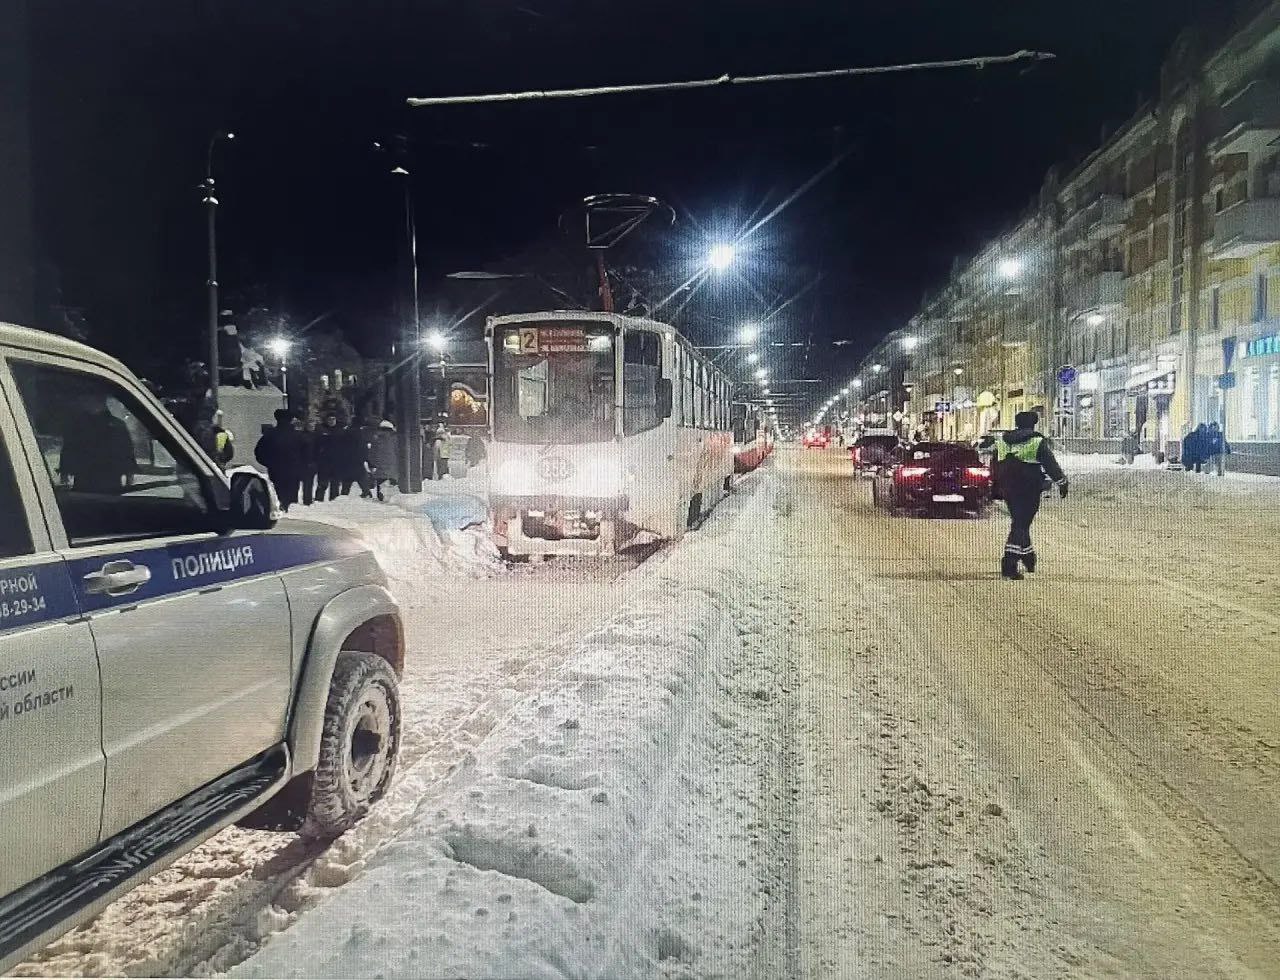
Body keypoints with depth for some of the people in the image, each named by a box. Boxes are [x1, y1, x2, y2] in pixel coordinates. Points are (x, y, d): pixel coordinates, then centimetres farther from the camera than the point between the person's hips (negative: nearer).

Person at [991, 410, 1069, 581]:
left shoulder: (1001, 440, 9)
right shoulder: (1038, 442, -7)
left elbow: (995, 466, 15)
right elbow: (1051, 464, -5)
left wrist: (995, 486, 23)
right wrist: (1062, 482, 5)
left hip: (1008, 488, 6)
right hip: (1029, 490, -5)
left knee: (1020, 522, 20)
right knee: (1021, 525, -5)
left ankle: (1028, 557, 33)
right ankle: (1009, 563, -15)